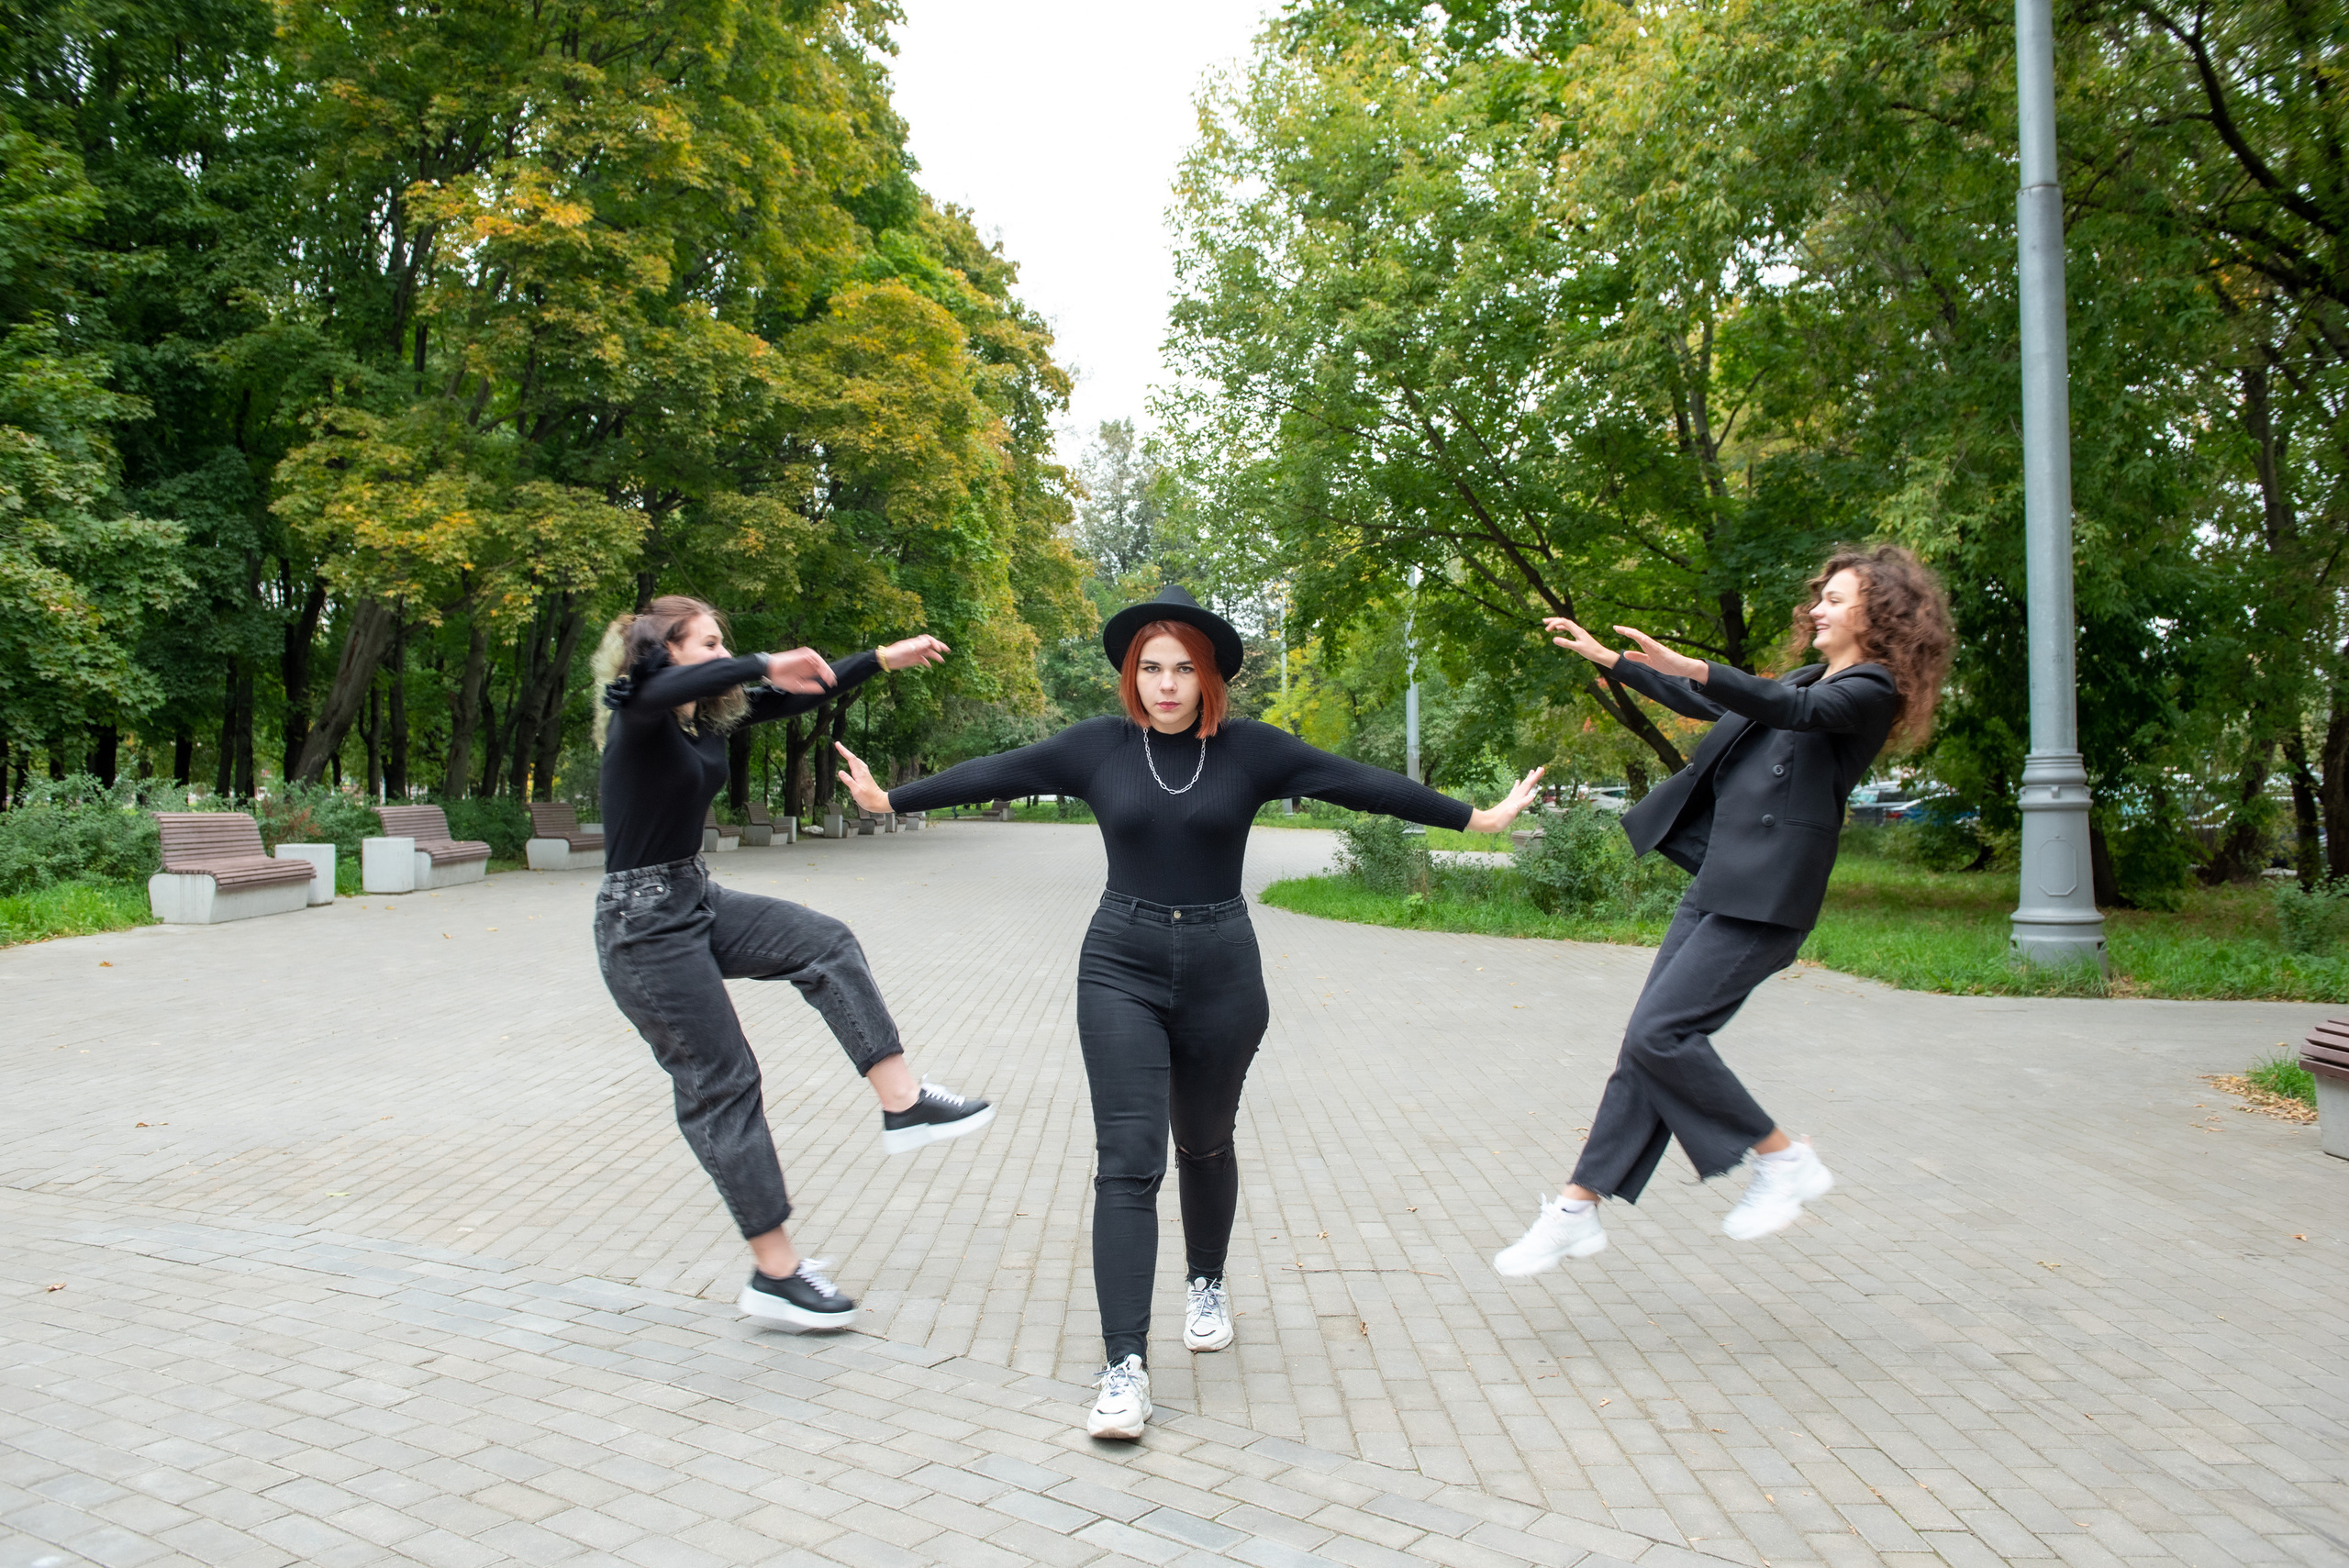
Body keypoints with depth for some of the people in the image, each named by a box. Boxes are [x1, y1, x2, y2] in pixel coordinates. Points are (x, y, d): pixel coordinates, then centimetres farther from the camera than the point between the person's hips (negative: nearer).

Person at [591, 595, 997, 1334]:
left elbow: (801, 694, 12)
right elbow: (656, 689, -41)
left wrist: (884, 659, 9)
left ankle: (901, 1102, -6)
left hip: (697, 900, 9)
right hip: (643, 921, -9)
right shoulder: (638, 716, -16)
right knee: (722, 1085, -5)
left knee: (825, 942, -4)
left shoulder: (708, 715, 6)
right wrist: (764, 664, -43)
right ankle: (776, 1275, 4)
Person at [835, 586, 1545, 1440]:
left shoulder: (1251, 750, -2)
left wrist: (1474, 817, 1)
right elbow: (994, 773, 4)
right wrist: (892, 798, 10)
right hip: (1121, 968, -1)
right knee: (1127, 1161, -9)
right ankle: (1125, 1367, -7)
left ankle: (1207, 1283, 45)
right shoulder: (1099, 747, -1)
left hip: (1221, 971, 1)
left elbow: (1359, 782, -1)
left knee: (1204, 1145, 17)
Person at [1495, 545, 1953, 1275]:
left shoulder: (1871, 690, -4)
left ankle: (1785, 1159, 2)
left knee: (1660, 1033, -16)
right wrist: (1609, 659, 32)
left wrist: (1689, 666, -39)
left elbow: (1794, 710, -24)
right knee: (1648, 1042, 3)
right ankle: (1578, 1210, 5)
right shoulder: (1809, 678, 23)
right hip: (1720, 880, 9)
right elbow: (1706, 704, 33)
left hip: (1768, 893, -9)